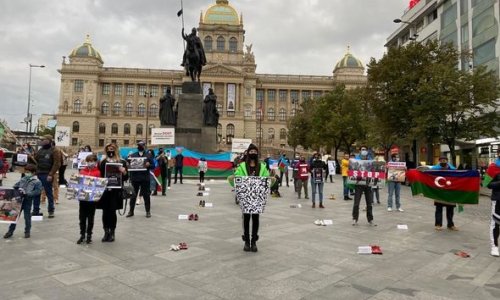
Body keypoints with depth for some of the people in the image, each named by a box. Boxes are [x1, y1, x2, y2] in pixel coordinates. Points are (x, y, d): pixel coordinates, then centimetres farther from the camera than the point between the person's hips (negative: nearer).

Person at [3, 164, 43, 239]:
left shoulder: (37, 182, -5)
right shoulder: (23, 179, 10)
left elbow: (37, 191, -14)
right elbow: (15, 186, 18)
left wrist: (27, 193, -22)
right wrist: (16, 189, -5)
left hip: (27, 201, -4)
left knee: (27, 216, 5)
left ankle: (27, 231, 20)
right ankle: (11, 231, 23)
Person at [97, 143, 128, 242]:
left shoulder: (121, 162, 2)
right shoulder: (102, 162, 7)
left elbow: (126, 178, 1)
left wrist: (124, 172, -17)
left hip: (115, 191, -2)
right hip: (104, 190, 2)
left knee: (112, 212, 1)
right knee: (105, 212, 5)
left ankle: (112, 233, 16)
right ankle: (106, 232, 18)